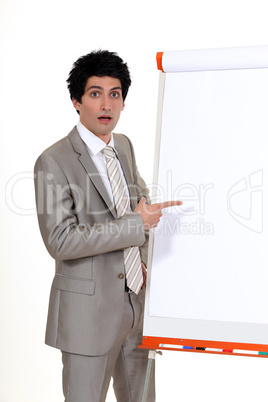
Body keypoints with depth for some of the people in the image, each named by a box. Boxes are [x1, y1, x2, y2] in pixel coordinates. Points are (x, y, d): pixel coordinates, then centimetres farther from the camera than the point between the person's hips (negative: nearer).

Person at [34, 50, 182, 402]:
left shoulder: (124, 146, 7)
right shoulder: (54, 162, -15)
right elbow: (60, 241, -22)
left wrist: (143, 255, 10)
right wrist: (136, 224, -21)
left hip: (137, 298, 7)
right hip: (89, 306, -7)